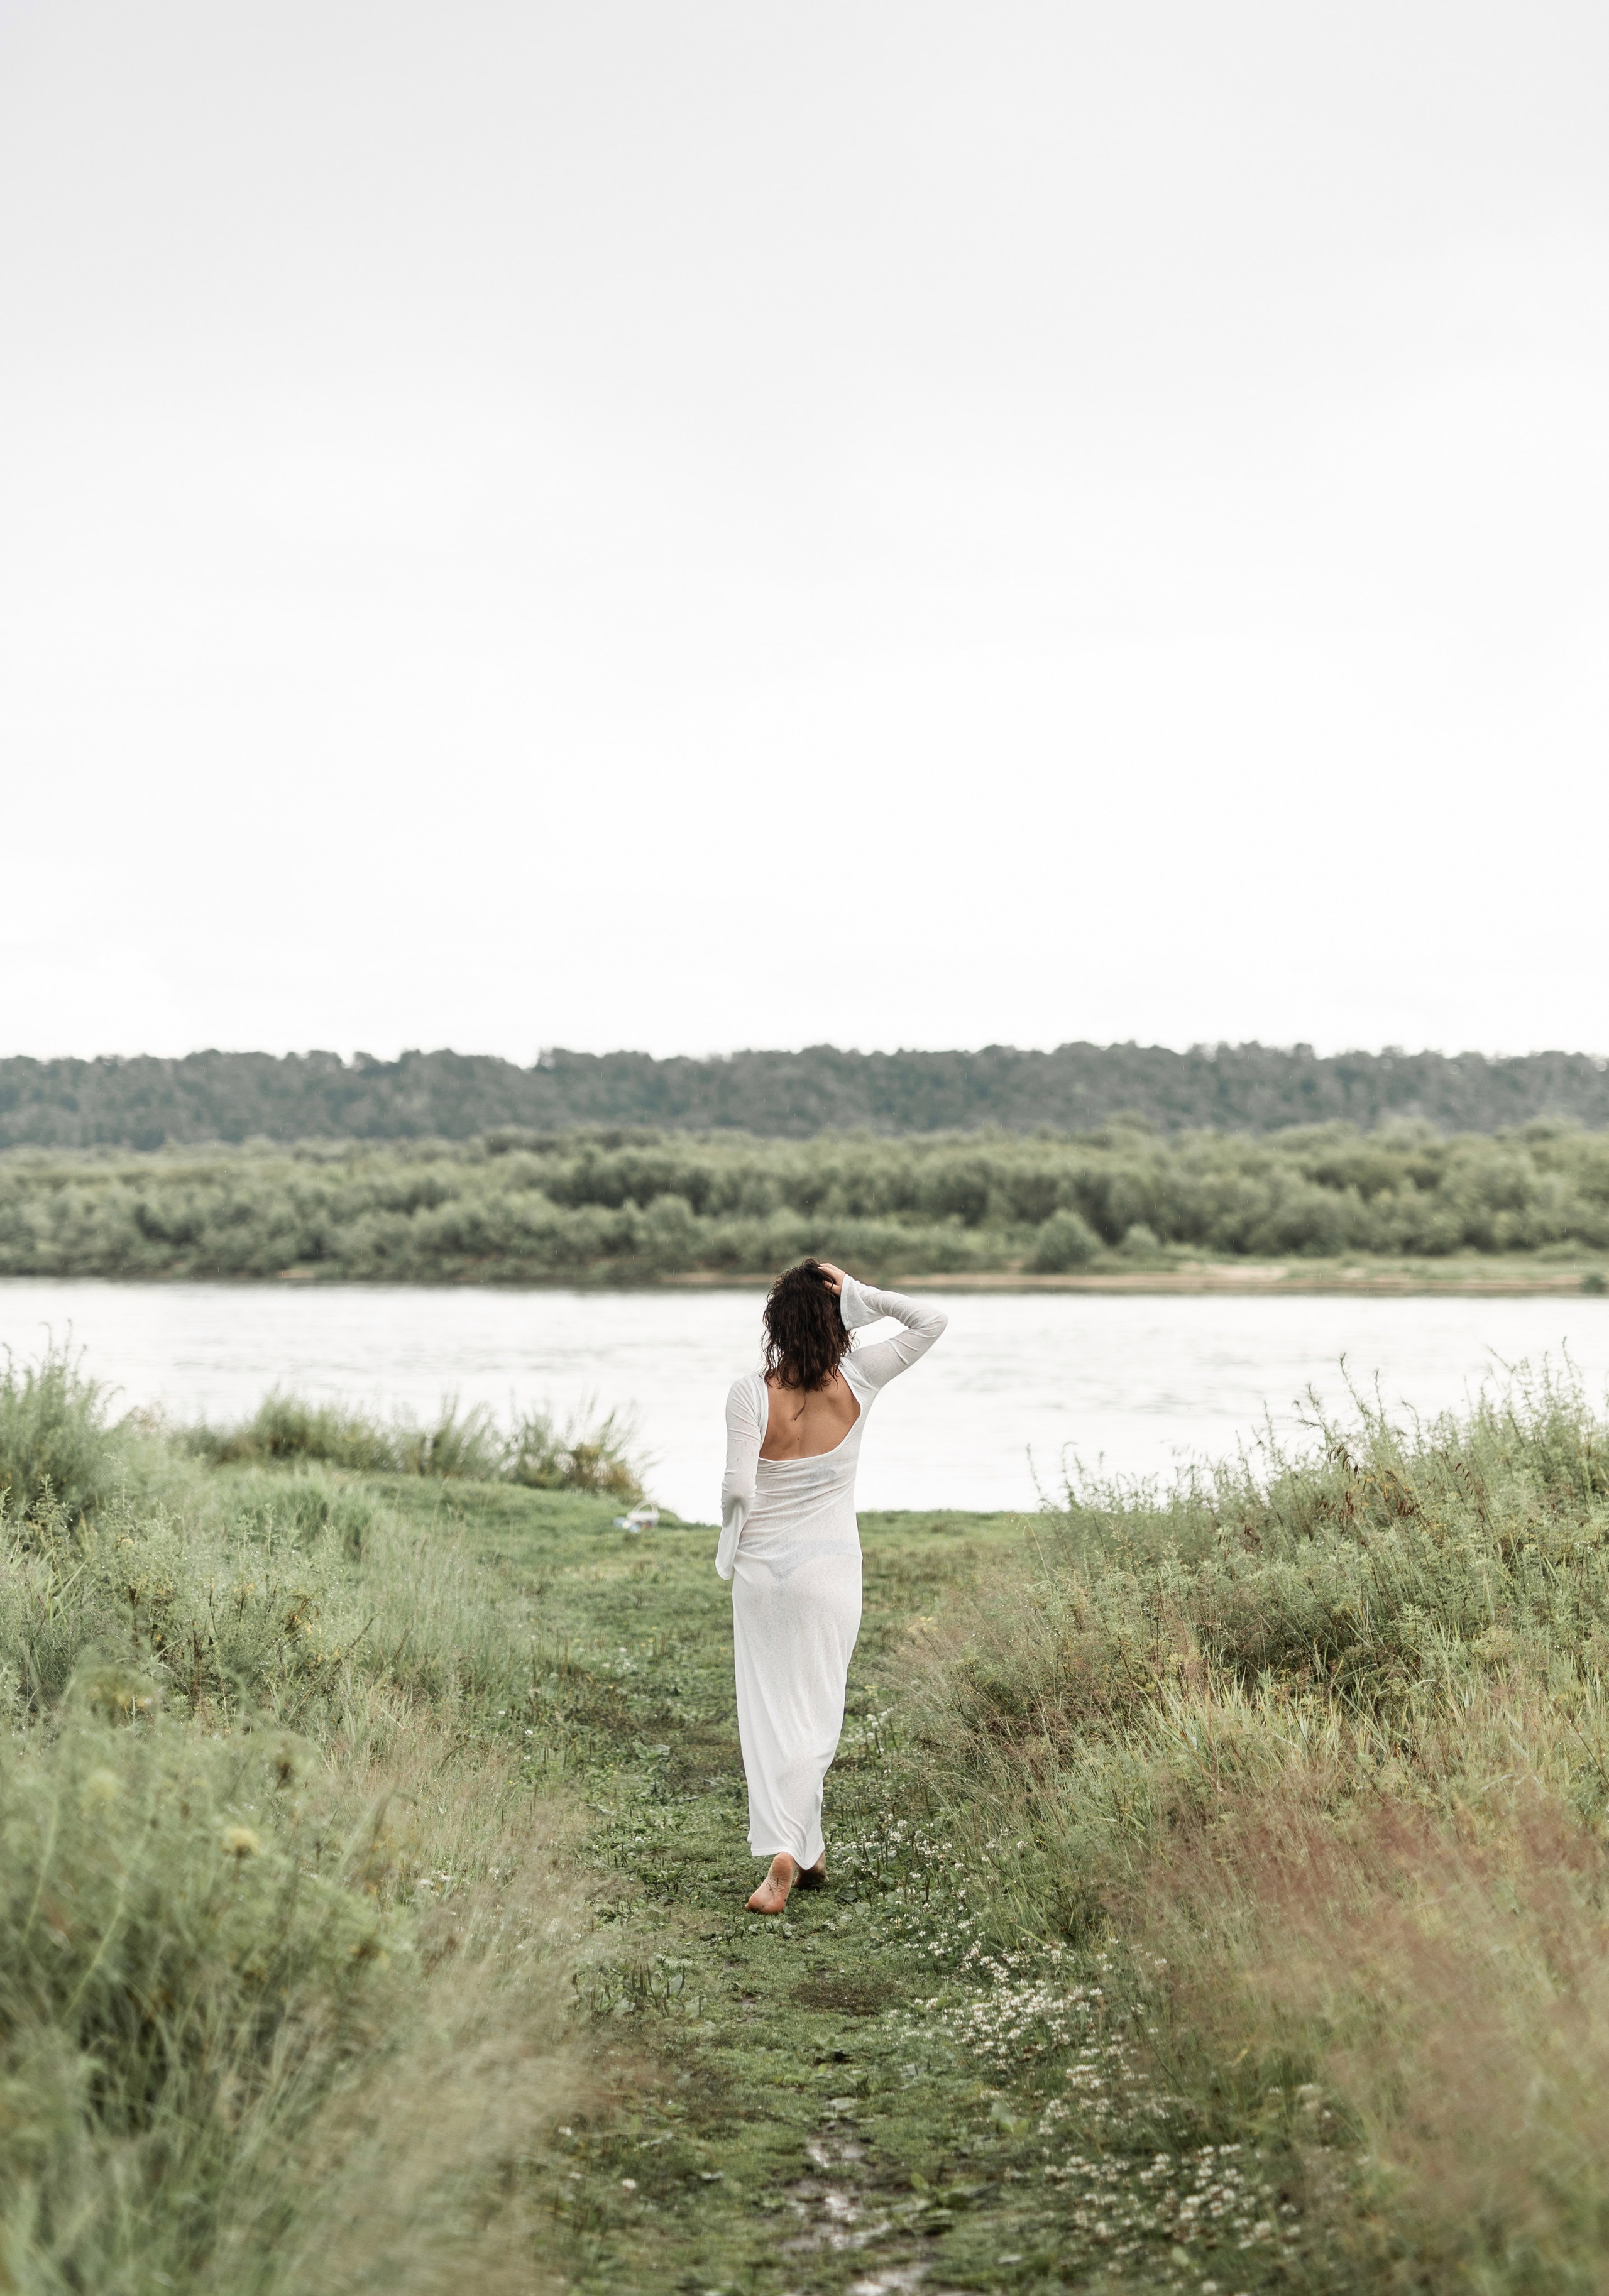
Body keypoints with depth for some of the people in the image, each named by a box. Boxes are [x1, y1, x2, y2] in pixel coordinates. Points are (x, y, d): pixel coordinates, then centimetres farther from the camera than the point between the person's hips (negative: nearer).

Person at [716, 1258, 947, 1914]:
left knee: (768, 1711, 9)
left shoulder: (750, 1394, -13)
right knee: (814, 1711, 7)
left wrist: (729, 1545, 3)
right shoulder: (857, 1383, -8)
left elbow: (738, 1488, -16)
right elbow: (931, 1321, 1)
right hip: (830, 1570, 1)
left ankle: (800, 1851, 10)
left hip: (762, 1570, -1)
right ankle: (793, 1852, -2)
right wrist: (863, 1295, -9)